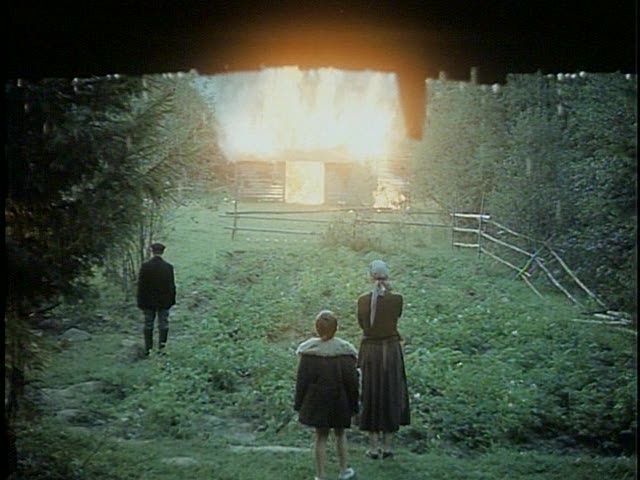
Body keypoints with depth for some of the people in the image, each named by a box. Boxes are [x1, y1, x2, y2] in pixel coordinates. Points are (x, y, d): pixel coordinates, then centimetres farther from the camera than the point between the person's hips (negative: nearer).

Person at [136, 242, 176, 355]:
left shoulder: (145, 266, -10)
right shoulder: (168, 267, -7)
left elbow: (141, 286, -7)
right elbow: (172, 286, -1)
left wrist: (140, 302, 0)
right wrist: (172, 300, 9)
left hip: (148, 301, 0)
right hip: (164, 301, 0)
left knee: (148, 325, 10)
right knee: (163, 324, 8)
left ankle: (148, 348, 13)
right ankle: (162, 345, 2)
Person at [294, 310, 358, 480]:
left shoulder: (307, 350, -11)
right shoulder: (345, 350, -12)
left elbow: (301, 379, -6)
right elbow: (352, 380, -7)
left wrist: (299, 403, 4)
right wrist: (353, 405, 3)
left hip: (316, 401, 0)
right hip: (339, 402, 0)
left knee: (320, 436, 11)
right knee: (340, 433, 20)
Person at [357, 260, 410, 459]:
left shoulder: (363, 300, -9)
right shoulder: (396, 299, -11)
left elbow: (362, 324, 4)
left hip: (370, 351, 0)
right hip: (392, 349, 0)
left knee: (371, 396, 10)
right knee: (391, 395, 12)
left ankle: (373, 447, 15)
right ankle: (388, 446, 18)